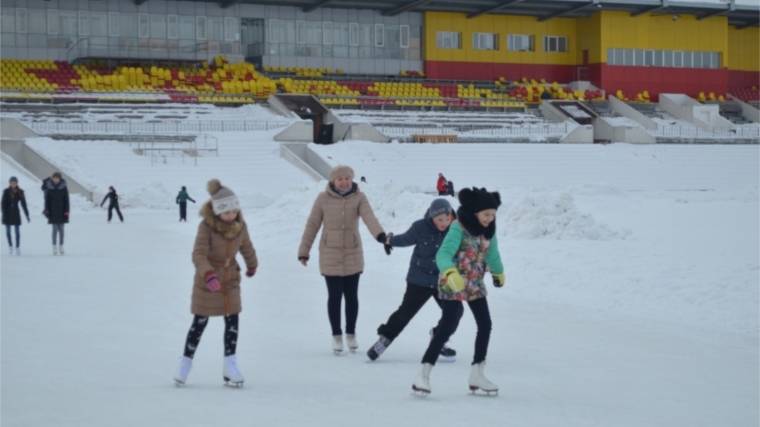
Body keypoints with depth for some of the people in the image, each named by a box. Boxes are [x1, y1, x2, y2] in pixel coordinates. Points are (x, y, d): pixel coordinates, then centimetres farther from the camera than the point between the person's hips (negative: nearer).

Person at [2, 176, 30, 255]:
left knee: (17, 231, 1)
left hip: (16, 213, 0)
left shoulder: (20, 192, -2)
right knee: (8, 231, 3)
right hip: (8, 213, 0)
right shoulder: (6, 192, -5)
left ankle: (18, 247, 7)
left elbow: (23, 204, 2)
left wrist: (27, 215, 0)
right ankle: (10, 246, 18)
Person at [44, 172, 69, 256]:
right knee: (55, 229, -1)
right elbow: (47, 200, 3)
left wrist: (66, 212, -5)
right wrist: (47, 211, -3)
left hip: (61, 212, 0)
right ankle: (54, 248, 3)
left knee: (61, 229, 6)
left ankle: (61, 247, 14)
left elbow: (66, 200, 0)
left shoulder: (64, 187, -2)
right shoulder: (49, 188, -1)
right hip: (53, 212, 0)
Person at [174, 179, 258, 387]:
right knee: (200, 323, 3)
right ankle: (186, 362, 17)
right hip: (206, 282, -4)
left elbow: (247, 248, 13)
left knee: (232, 322, 1)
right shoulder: (206, 226, -22)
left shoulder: (240, 226, -6)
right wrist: (208, 275, -44)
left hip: (230, 281, 4)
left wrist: (252, 266, 29)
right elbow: (198, 255, -29)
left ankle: (230, 364, 9)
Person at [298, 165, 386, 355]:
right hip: (330, 255, -1)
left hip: (353, 255, 1)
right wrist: (304, 251, -1)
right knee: (334, 296, 1)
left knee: (351, 296, 10)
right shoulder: (323, 199, -7)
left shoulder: (359, 197, -7)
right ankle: (336, 335, 17)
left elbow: (369, 217, -23)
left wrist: (379, 234, -41)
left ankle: (351, 334, 27)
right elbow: (312, 225, -2)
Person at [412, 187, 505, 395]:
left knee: (485, 325, 6)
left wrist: (498, 273, 36)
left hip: (475, 284, 7)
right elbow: (443, 254, -32)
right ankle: (424, 375, -12)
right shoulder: (459, 228, -21)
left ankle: (477, 374, 17)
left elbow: (492, 254, 21)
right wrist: (450, 273, -50)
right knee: (447, 327, -13)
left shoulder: (488, 230, 1)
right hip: (453, 284, -7)